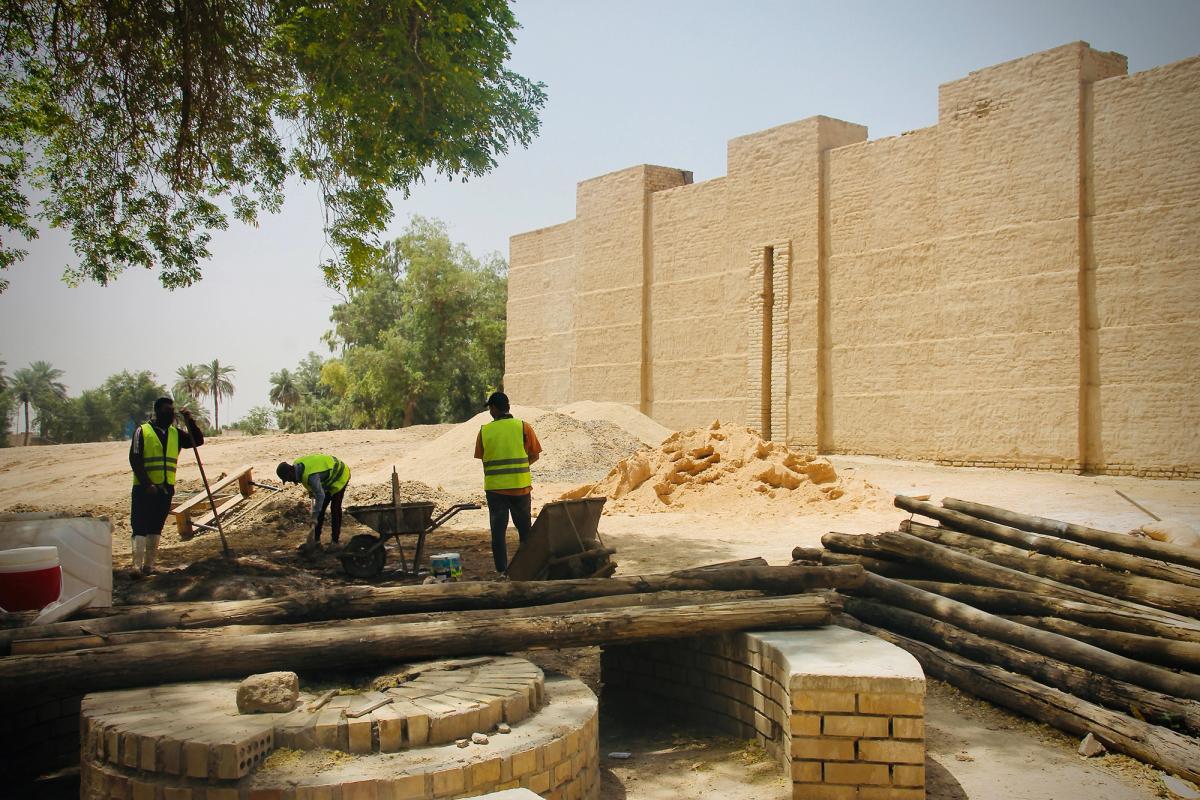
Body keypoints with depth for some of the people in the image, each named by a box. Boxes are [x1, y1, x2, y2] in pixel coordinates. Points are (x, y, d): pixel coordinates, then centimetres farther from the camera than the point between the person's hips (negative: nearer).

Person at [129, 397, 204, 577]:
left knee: (156, 528, 10)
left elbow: (198, 441, 10)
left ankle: (149, 565, 15)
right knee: (140, 528, -7)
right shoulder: (142, 431, -3)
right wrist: (147, 484, -16)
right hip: (144, 488, -5)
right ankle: (137, 566, -11)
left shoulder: (176, 433, 12)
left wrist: (189, 421, -5)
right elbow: (135, 460, -8)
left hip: (166, 488, 5)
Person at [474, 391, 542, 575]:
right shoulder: (523, 427, -5)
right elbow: (535, 455, 1)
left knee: (498, 528, 8)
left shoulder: (484, 431, -3)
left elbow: (482, 457, 3)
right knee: (524, 528, 14)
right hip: (520, 486, 0)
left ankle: (502, 568, 9)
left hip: (494, 487, 0)